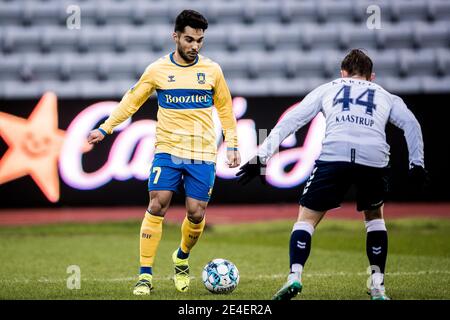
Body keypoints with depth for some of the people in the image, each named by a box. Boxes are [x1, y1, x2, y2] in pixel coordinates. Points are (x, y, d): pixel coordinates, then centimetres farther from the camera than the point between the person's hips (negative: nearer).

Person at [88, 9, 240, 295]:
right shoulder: (157, 70, 1)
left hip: (203, 154, 1)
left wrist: (232, 145, 8)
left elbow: (225, 109, 13)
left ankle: (182, 259, 28)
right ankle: (145, 275, -7)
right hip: (167, 150, -1)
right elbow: (132, 101, 11)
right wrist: (105, 129, 5)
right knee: (157, 206, -13)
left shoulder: (212, 70, 3)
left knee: (196, 214, -3)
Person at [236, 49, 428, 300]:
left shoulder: (328, 89, 29)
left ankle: (295, 277, -13)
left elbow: (290, 121, 20)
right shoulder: (385, 96, 31)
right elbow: (411, 123, 14)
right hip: (375, 158, 1)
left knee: (307, 218, 10)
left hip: (334, 155, -1)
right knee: (374, 216, 27)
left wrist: (262, 156, 18)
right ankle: (378, 287, 20)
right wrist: (417, 164, 16)